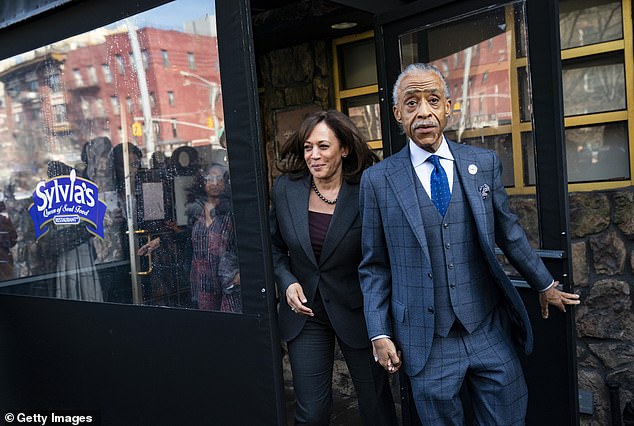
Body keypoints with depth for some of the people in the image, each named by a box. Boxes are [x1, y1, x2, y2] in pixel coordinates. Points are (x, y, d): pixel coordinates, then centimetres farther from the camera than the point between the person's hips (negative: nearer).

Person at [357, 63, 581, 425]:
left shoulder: (485, 163, 1)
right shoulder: (378, 180, -4)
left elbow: (509, 233, 13)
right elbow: (375, 266, 0)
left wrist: (545, 285, 22)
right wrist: (380, 334, -3)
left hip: (491, 335, 2)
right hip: (427, 347, -2)